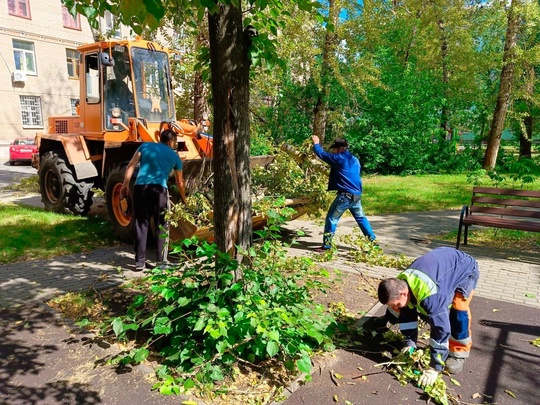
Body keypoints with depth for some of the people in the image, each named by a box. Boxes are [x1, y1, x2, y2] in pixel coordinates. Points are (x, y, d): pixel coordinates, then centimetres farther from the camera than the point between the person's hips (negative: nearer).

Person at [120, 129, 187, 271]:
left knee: (141, 225, 8)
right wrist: (184, 200, 40)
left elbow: (131, 166, 8)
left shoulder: (145, 146, 19)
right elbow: (179, 182, 27)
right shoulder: (174, 155, 18)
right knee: (162, 226, 9)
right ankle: (161, 261, 11)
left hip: (140, 187, 2)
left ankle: (140, 261, 10)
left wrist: (125, 185, 10)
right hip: (159, 189, -2)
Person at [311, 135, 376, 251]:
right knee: (361, 218, 20)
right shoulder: (355, 160, 17)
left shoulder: (339, 159, -6)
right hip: (357, 195, 7)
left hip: (345, 195, -7)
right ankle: (373, 241, 22)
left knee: (331, 218, 0)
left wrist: (316, 143, 19)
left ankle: (326, 245, 1)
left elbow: (322, 154, 1)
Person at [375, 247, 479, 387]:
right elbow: (406, 315, -5)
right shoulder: (399, 284, -20)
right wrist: (409, 343, -5)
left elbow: (441, 329, -40)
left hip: (465, 269, -7)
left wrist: (434, 368, -34)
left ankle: (458, 353, -3)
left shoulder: (428, 294, -44)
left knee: (458, 312, -22)